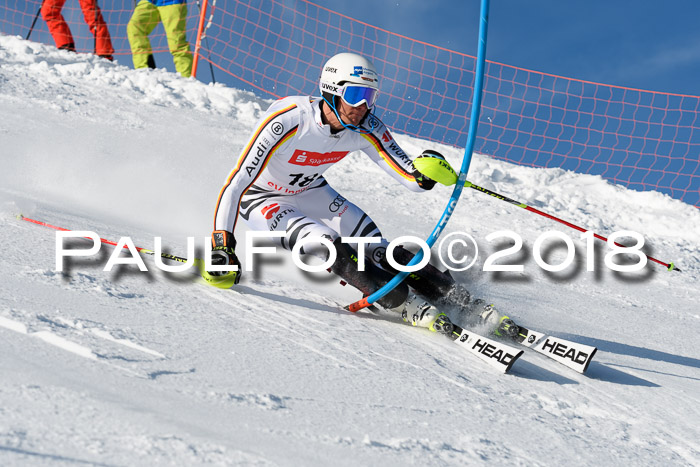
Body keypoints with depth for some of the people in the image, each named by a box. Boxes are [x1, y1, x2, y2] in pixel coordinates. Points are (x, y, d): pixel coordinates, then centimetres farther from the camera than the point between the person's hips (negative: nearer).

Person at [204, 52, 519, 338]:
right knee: (327, 245, -29)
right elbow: (237, 182, -35)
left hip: (312, 192, 4)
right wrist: (222, 247, -37)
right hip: (262, 199, -4)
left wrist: (428, 173, -43)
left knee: (380, 251, -11)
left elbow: (410, 179, -19)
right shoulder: (288, 120, -35)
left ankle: (466, 305, -9)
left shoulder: (366, 128, -20)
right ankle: (410, 307, -26)